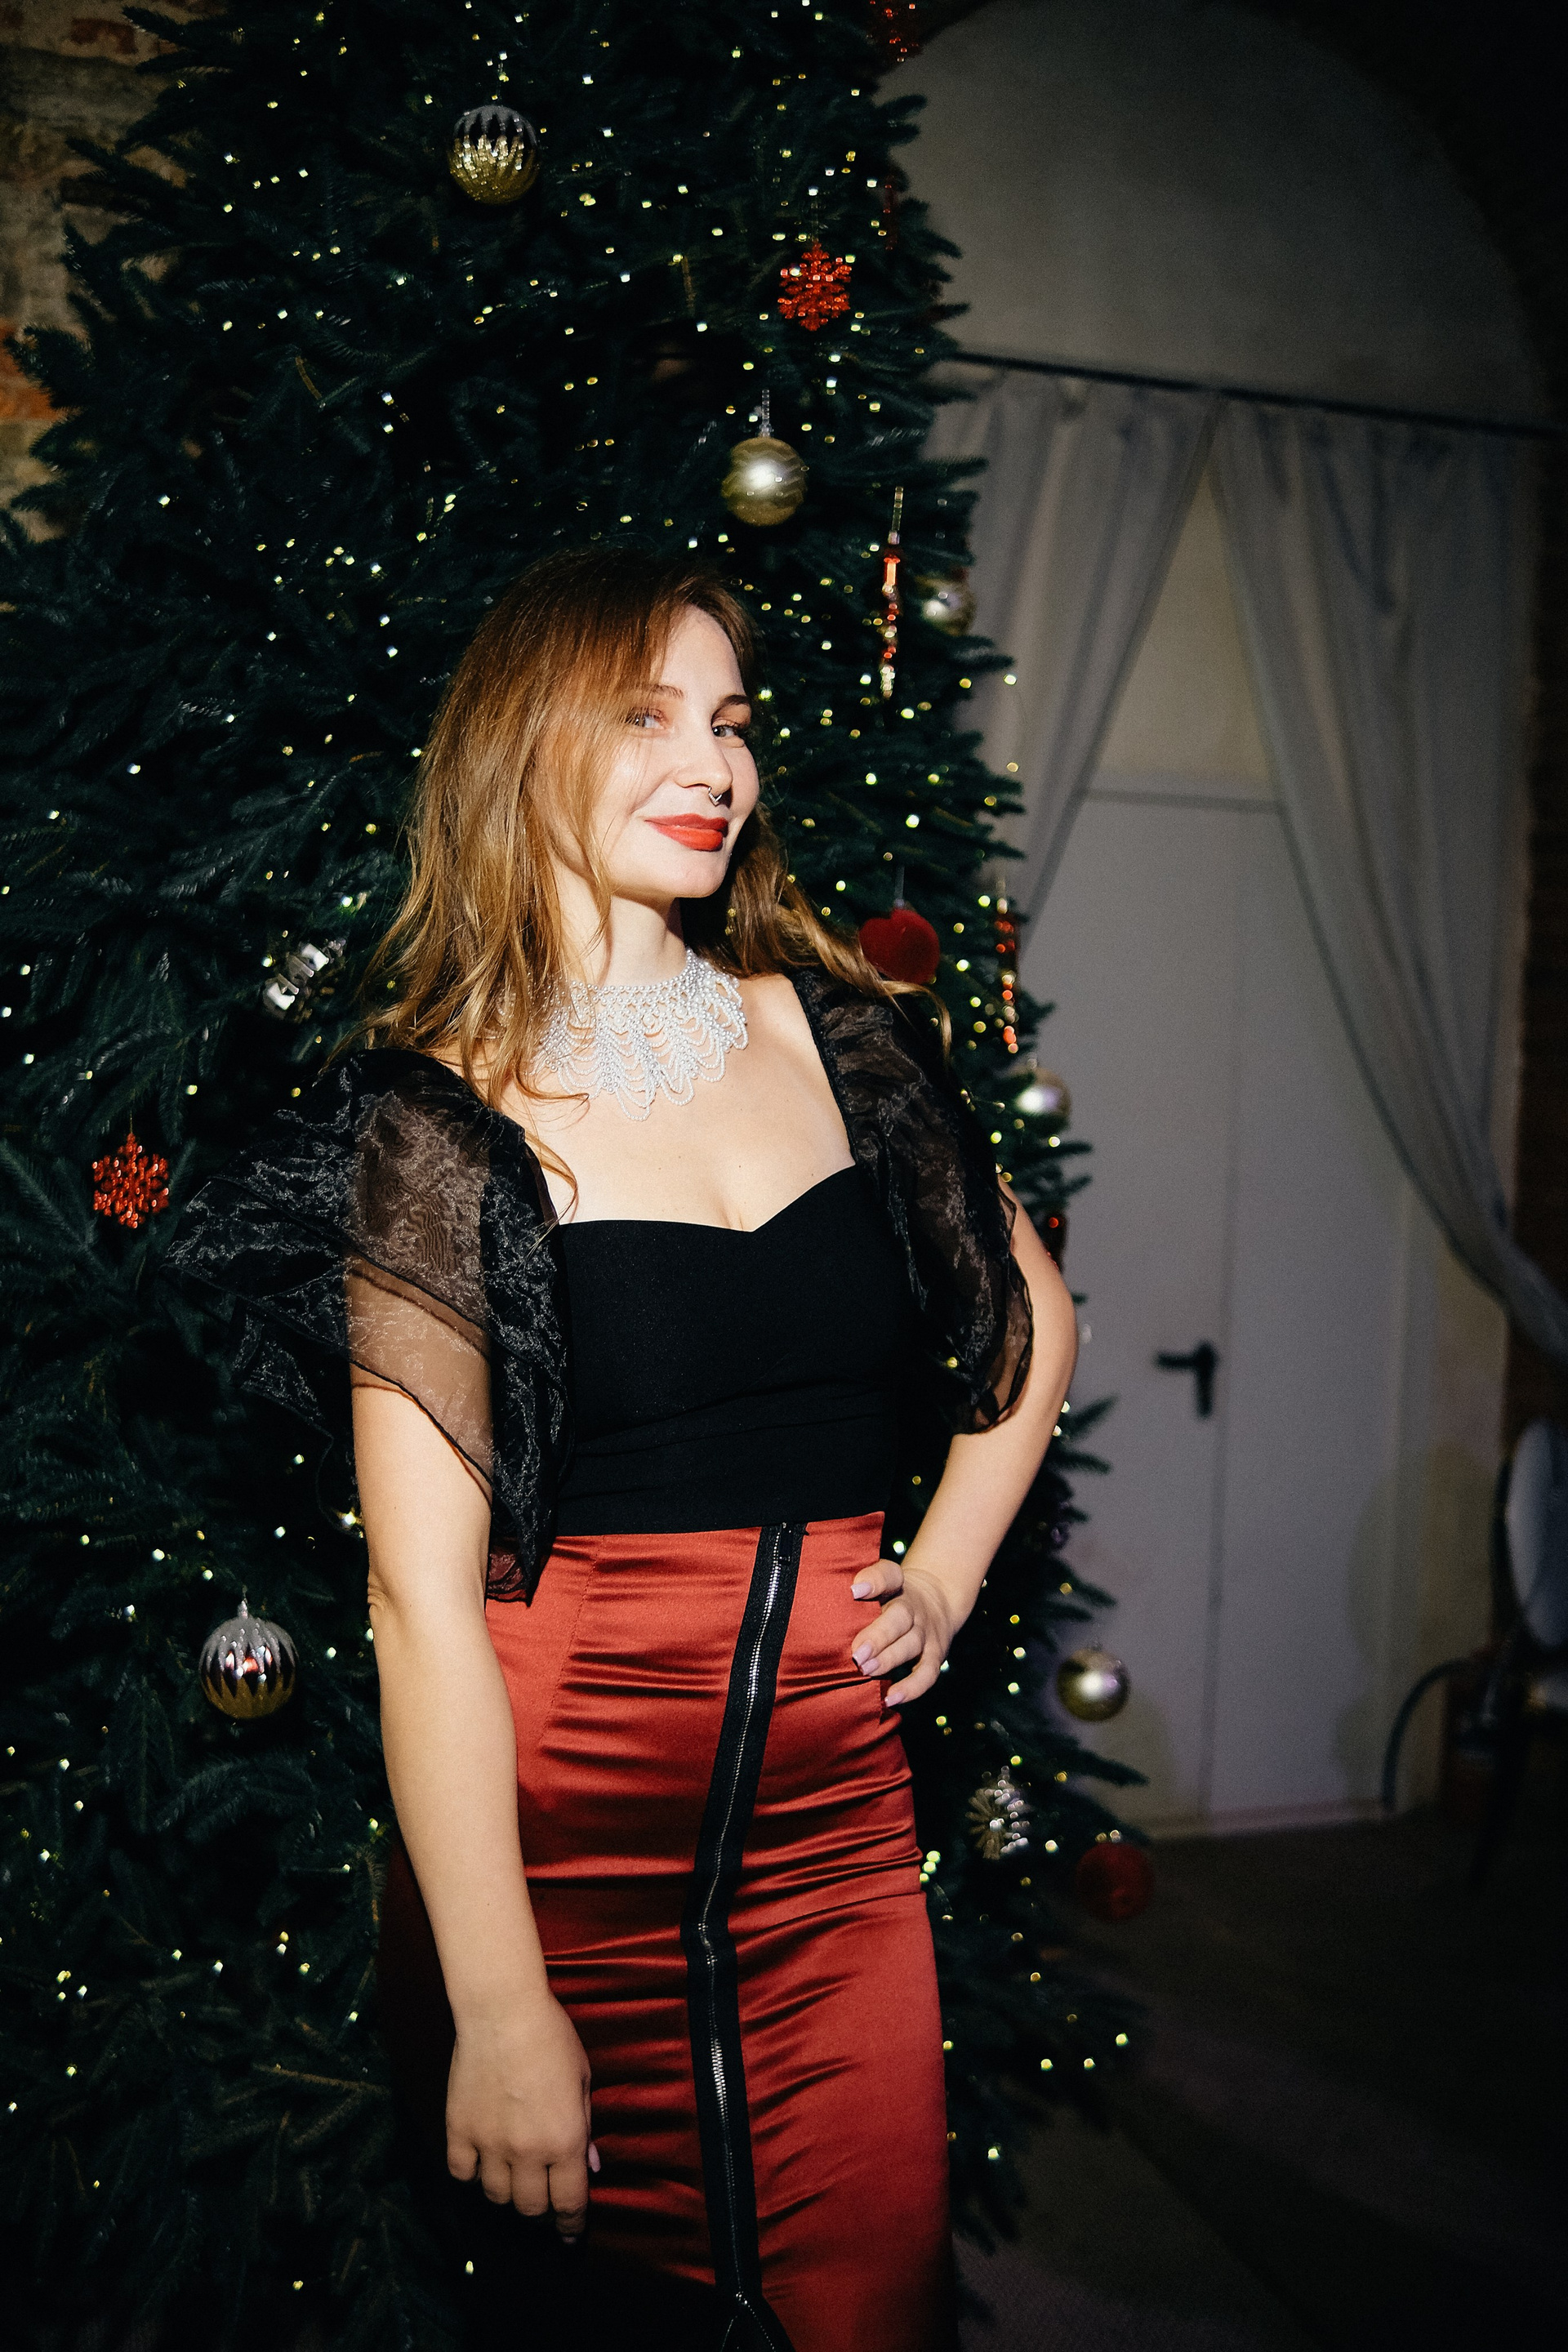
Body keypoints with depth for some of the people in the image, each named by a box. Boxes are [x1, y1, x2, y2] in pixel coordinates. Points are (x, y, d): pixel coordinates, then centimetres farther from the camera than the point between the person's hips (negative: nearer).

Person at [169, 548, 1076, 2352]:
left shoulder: (844, 1037, 3)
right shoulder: (439, 1124, -10)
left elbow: (1032, 1316, 18)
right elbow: (423, 1593, -14)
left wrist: (945, 1576, 7)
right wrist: (500, 2010, -14)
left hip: (834, 1808, 4)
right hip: (549, 1833, -3)